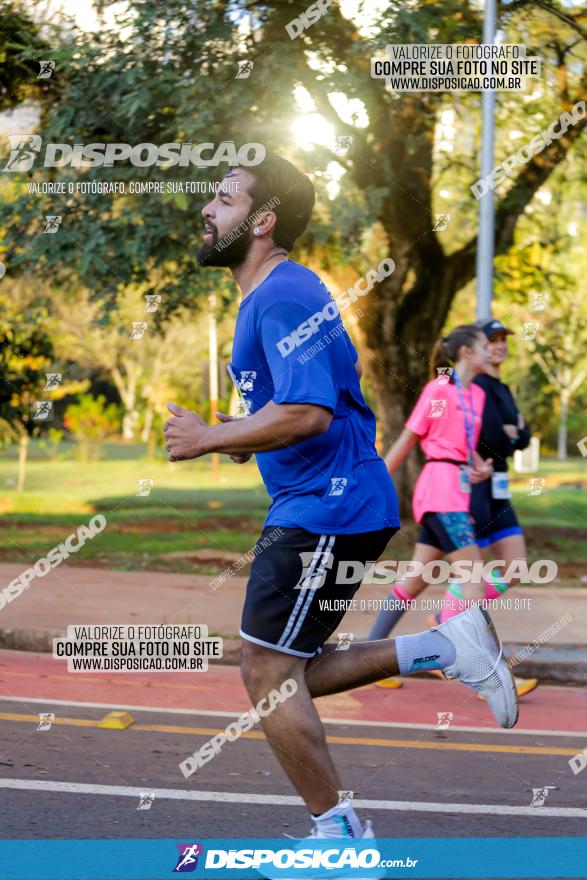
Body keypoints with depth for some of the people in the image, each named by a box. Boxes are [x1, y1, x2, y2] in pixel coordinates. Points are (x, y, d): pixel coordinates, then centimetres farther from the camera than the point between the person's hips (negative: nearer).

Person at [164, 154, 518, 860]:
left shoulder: (282, 297, -17)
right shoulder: (284, 290, 16)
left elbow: (309, 411, -29)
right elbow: (342, 378, 29)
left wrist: (209, 438, -18)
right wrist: (248, 432, 18)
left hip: (325, 510, -11)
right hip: (334, 503, 11)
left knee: (268, 675, -4)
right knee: (278, 679, 12)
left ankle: (339, 833, 6)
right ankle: (447, 649, 10)